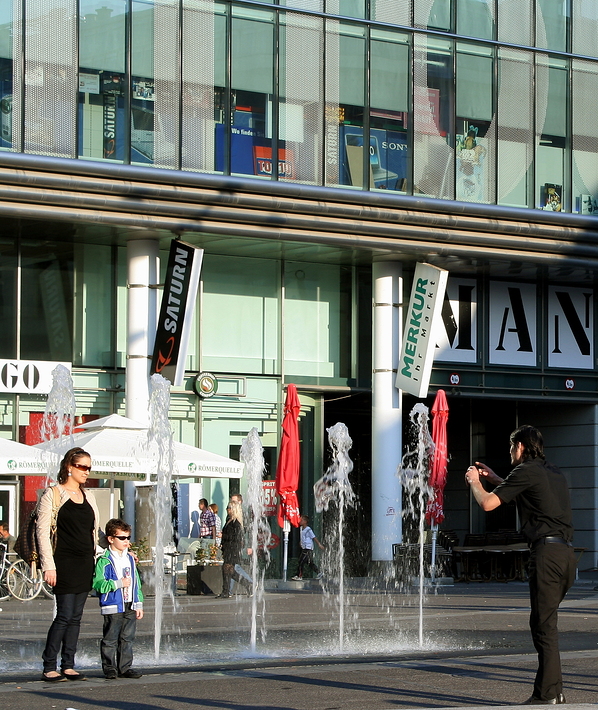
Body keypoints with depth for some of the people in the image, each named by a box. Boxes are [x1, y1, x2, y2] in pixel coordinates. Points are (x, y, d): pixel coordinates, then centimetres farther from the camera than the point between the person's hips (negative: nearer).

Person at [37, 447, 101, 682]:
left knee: (76, 617, 6)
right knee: (65, 615, -10)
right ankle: (49, 667, -3)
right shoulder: (52, 494, -4)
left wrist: (96, 561, 12)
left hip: (85, 564, 6)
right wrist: (49, 565, -14)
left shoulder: (88, 496, 15)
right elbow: (42, 531, -8)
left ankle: (68, 665, 10)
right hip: (65, 563, -6)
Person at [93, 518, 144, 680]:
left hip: (130, 607, 6)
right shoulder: (104, 561, -9)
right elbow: (98, 584, -17)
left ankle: (125, 668, 15)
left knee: (127, 639, 9)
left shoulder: (130, 559, 13)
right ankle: (109, 668, 4)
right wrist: (119, 584, -20)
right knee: (110, 640, -2)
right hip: (113, 607, -6)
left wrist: (139, 604, 15)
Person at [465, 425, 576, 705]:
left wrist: (475, 481, 15)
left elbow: (487, 503, -4)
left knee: (544, 624, -7)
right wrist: (494, 478, 46)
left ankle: (547, 694, -8)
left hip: (547, 551, -8)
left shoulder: (526, 471, -3)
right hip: (566, 553, 8)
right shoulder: (554, 472, 22)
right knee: (544, 621, 15)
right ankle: (553, 689, 14)